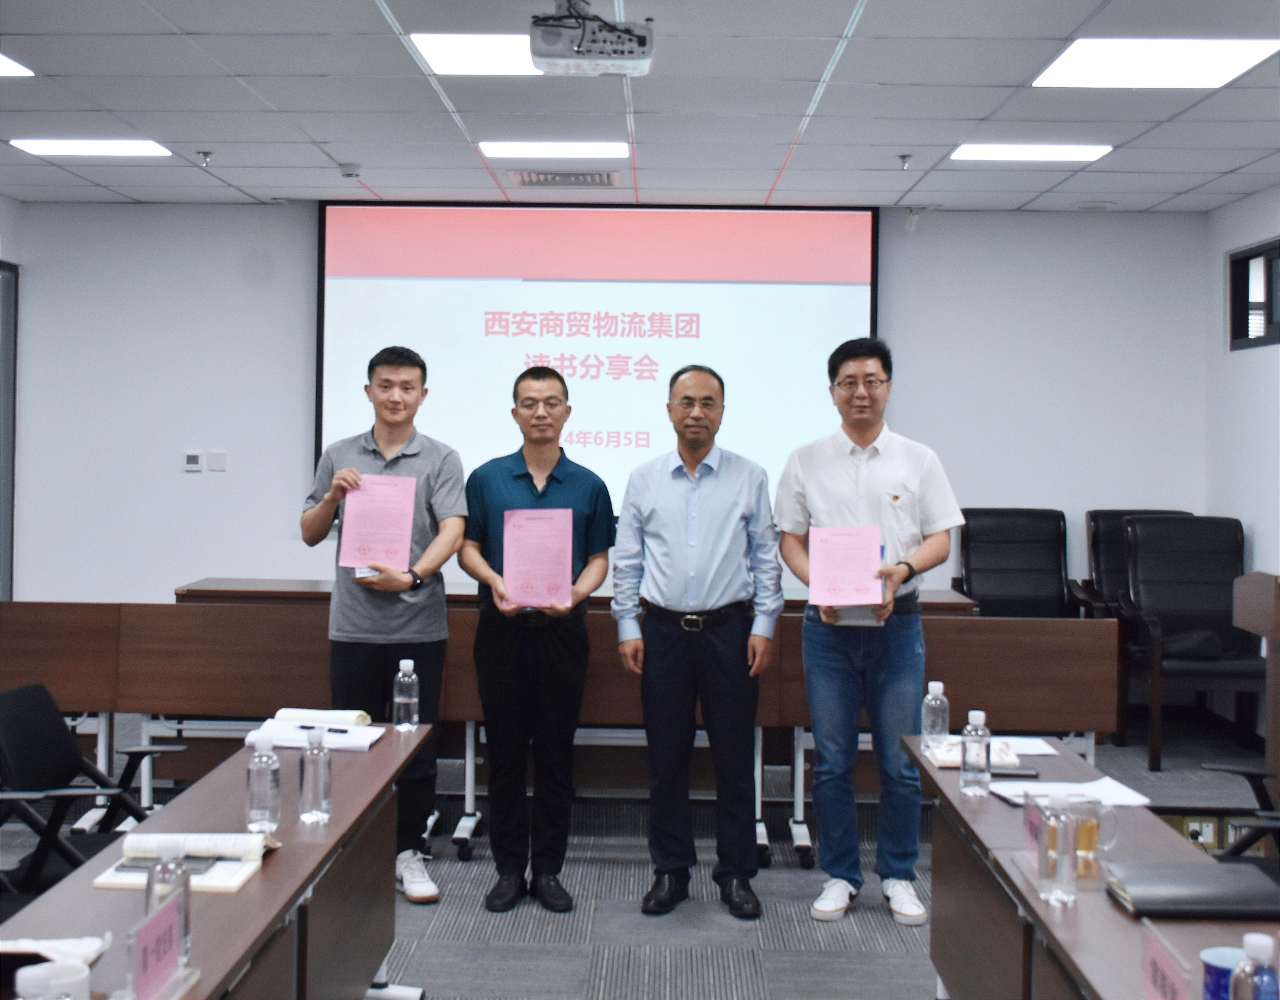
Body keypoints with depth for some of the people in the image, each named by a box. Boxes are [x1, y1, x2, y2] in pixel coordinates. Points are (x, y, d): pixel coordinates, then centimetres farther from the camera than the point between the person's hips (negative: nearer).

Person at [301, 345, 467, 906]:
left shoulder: (440, 460, 2)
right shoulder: (339, 457, 9)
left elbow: (452, 531, -11)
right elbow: (311, 534, 12)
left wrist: (413, 574, -27)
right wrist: (332, 496, -8)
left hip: (419, 625, -2)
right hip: (354, 624, 2)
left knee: (417, 746, 4)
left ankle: (407, 851, 17)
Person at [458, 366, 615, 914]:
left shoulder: (588, 486, 5)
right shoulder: (486, 478, 4)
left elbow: (598, 558, 6)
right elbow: (468, 547, 5)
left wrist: (575, 593, -13)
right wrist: (494, 581, -15)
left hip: (562, 628, 0)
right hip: (501, 627, 0)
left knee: (555, 752, 5)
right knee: (505, 751, 5)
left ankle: (548, 869, 15)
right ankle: (509, 869, 15)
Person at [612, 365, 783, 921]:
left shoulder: (750, 479, 4)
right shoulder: (644, 480, 7)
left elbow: (766, 558, 4)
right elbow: (626, 562, 8)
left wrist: (763, 627, -2)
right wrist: (628, 629, 2)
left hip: (730, 629, -1)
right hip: (664, 630, 1)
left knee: (734, 758, 4)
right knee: (666, 759, 6)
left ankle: (736, 874, 16)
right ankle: (670, 871, 19)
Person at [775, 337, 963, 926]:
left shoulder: (917, 461, 6)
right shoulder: (807, 462, 6)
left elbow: (940, 540, 4)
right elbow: (790, 540, 6)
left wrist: (902, 569, -16)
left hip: (896, 623, 0)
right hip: (829, 625, 0)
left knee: (900, 762, 3)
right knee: (831, 762, 6)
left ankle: (898, 876, 18)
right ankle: (840, 875, 18)